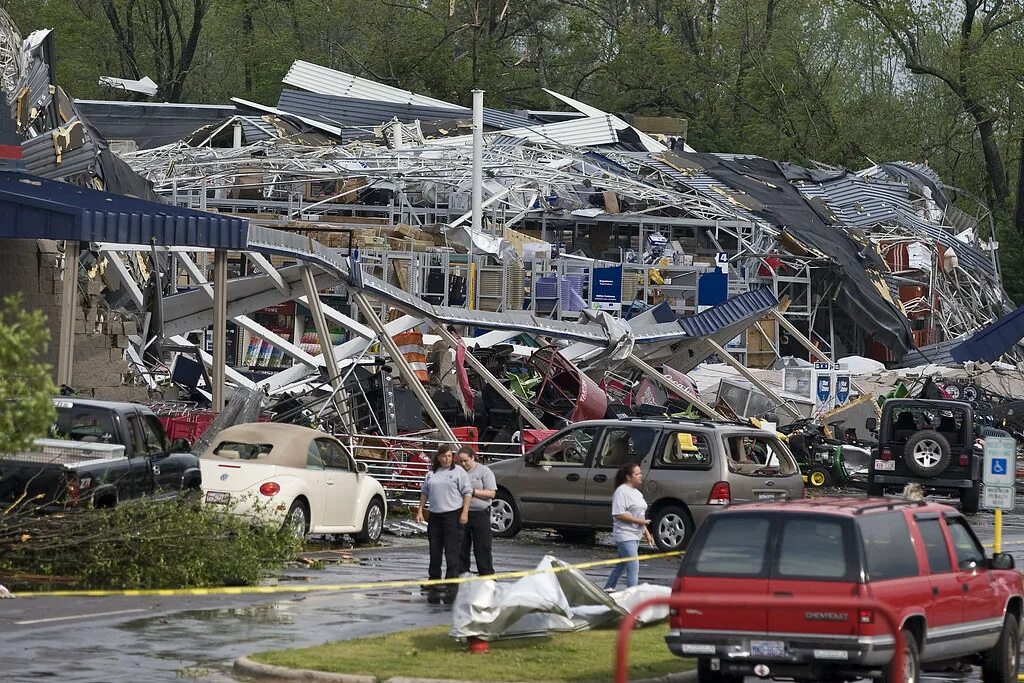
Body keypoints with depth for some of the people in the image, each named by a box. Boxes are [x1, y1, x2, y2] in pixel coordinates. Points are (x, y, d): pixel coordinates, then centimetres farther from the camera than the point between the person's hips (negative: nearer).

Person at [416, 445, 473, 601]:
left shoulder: (459, 472, 1)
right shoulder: (431, 474, 14)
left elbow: (467, 493, -3)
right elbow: (424, 493, 20)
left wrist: (465, 513, -12)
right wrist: (420, 511, 11)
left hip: (453, 515, -5)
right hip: (435, 516, 5)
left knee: (452, 550, -8)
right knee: (434, 550, 10)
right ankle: (434, 579, 21)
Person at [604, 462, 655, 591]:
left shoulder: (636, 492, 17)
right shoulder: (622, 492, -14)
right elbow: (618, 514, -21)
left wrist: (647, 533, 20)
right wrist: (638, 521, -19)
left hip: (635, 536, 10)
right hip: (625, 536, -10)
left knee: (621, 564, 17)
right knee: (633, 566, -14)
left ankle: (608, 588, 28)